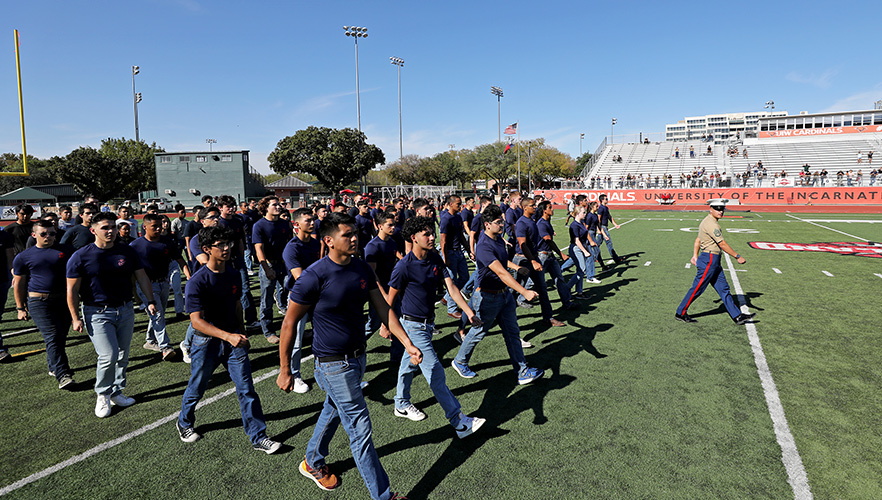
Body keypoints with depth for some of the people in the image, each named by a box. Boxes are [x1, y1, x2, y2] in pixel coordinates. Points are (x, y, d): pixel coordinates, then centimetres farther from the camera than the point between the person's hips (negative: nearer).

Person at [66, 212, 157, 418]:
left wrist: (151, 301, 1)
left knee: (122, 356, 11)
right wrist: (75, 318, -7)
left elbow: (142, 277, 8)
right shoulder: (81, 256, -7)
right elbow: (72, 290, -4)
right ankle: (102, 395, 12)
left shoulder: (127, 252, 2)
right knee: (108, 356, -12)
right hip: (97, 313, -4)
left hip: (125, 311, 4)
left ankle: (116, 392, 29)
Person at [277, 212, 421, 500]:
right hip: (335, 364, -7)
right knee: (360, 429, 1)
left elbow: (383, 308, 2)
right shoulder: (314, 277, -21)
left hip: (357, 356, 7)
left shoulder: (362, 269, -1)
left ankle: (312, 463, 51)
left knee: (333, 411, 26)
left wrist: (407, 343, -6)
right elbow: (289, 324, -13)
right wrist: (285, 371, -8)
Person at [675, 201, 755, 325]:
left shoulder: (707, 221, 15)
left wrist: (695, 256, 18)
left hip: (714, 262, 10)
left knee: (724, 289, 10)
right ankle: (681, 313, 7)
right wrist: (737, 256, -13)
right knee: (697, 288, -3)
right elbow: (722, 244, -18)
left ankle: (737, 316, 14)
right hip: (709, 259, -10)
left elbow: (698, 240, 19)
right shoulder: (711, 224, -17)